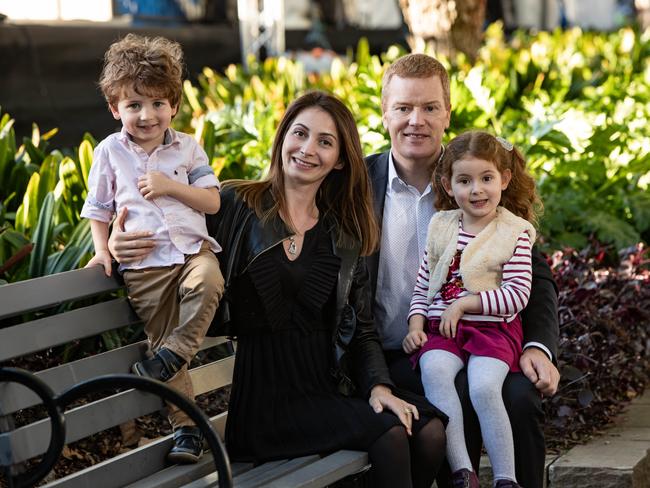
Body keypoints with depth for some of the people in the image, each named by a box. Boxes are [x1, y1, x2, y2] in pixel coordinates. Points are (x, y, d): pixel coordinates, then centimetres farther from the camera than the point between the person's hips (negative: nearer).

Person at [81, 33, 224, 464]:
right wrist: (102, 249, -2)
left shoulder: (187, 148, 7)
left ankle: (173, 352, -18)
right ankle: (187, 427, 8)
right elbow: (98, 210, 14)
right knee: (161, 337, 0)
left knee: (207, 283, -35)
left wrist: (170, 186, -11)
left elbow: (212, 201, 2)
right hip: (143, 266, 0)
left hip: (192, 249, 0)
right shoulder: (110, 152, 7)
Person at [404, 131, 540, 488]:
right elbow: (421, 287, 17)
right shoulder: (441, 227, 15)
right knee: (434, 369, -30)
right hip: (442, 329, 3)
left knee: (483, 387, -31)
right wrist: (416, 324, 1)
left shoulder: (514, 232, 3)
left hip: (493, 328, -3)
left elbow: (518, 294, -6)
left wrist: (465, 303, -11)